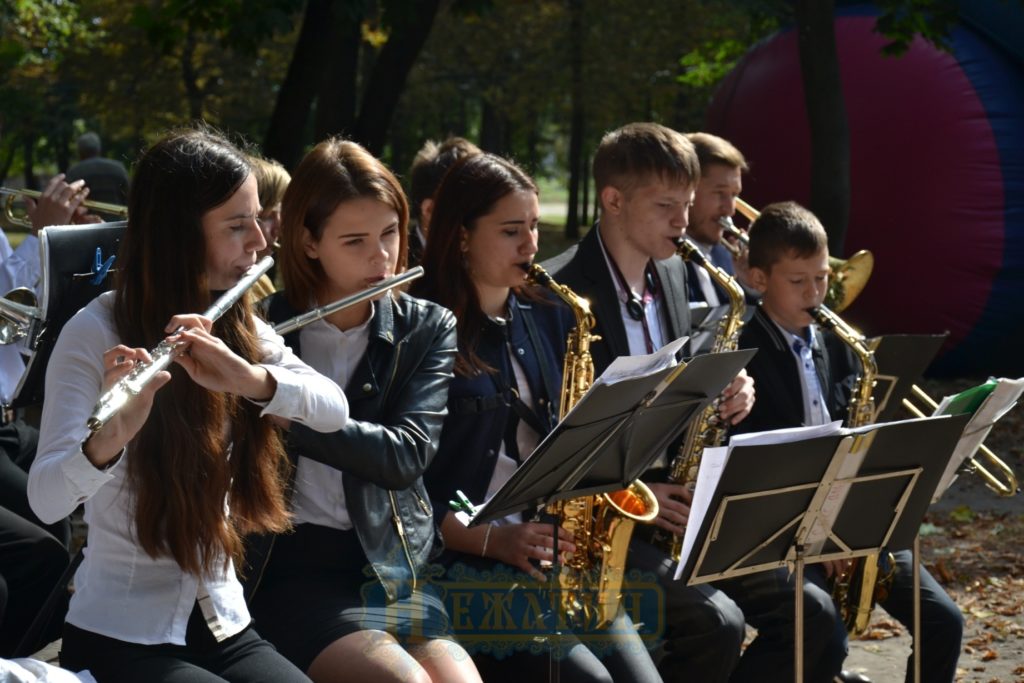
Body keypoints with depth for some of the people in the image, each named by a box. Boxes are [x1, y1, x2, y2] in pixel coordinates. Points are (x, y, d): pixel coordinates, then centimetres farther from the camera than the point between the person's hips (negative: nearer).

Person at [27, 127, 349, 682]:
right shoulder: (95, 334, -12)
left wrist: (249, 377, -29)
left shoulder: (241, 328, 7)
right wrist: (109, 438, -45)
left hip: (223, 624, 6)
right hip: (119, 636, -5)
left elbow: (334, 410, -10)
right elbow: (45, 499, -24)